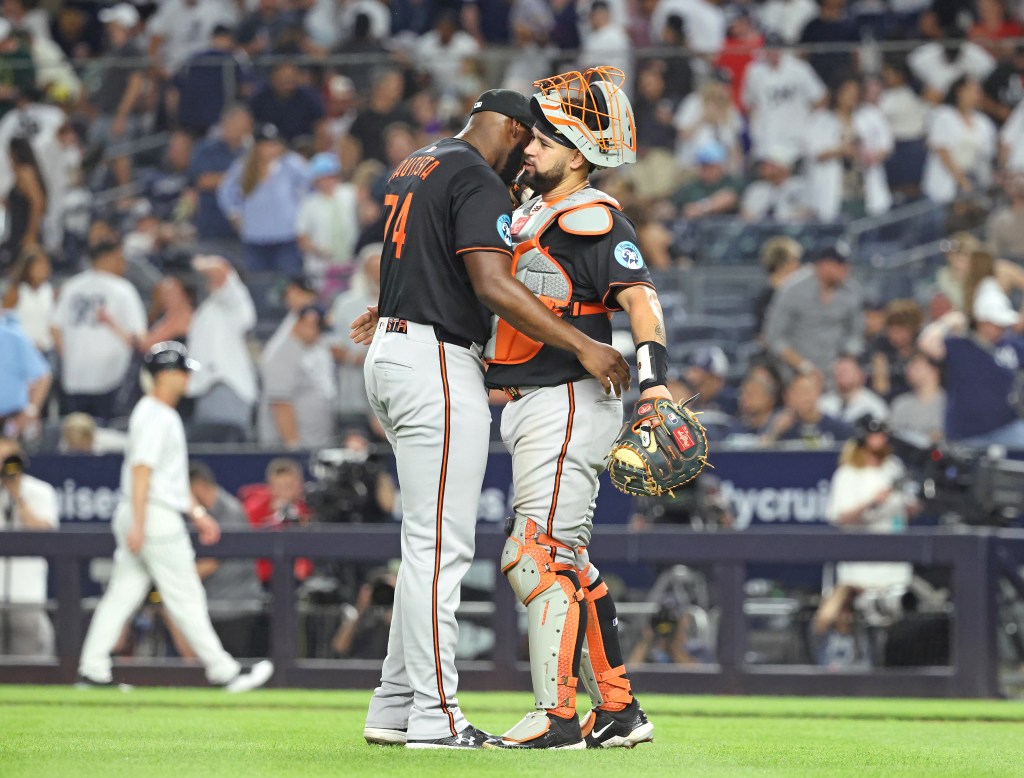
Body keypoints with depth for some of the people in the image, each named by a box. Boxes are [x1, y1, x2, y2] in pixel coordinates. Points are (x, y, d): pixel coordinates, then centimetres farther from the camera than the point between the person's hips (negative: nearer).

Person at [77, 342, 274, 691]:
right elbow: (141, 470, -21)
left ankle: (92, 671, 4)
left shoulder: (163, 414, 19)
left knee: (122, 593, 7)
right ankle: (223, 671, -1)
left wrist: (197, 512, 24)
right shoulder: (156, 416, -14)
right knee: (185, 597, -5)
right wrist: (138, 524, -26)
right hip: (157, 518, -10)